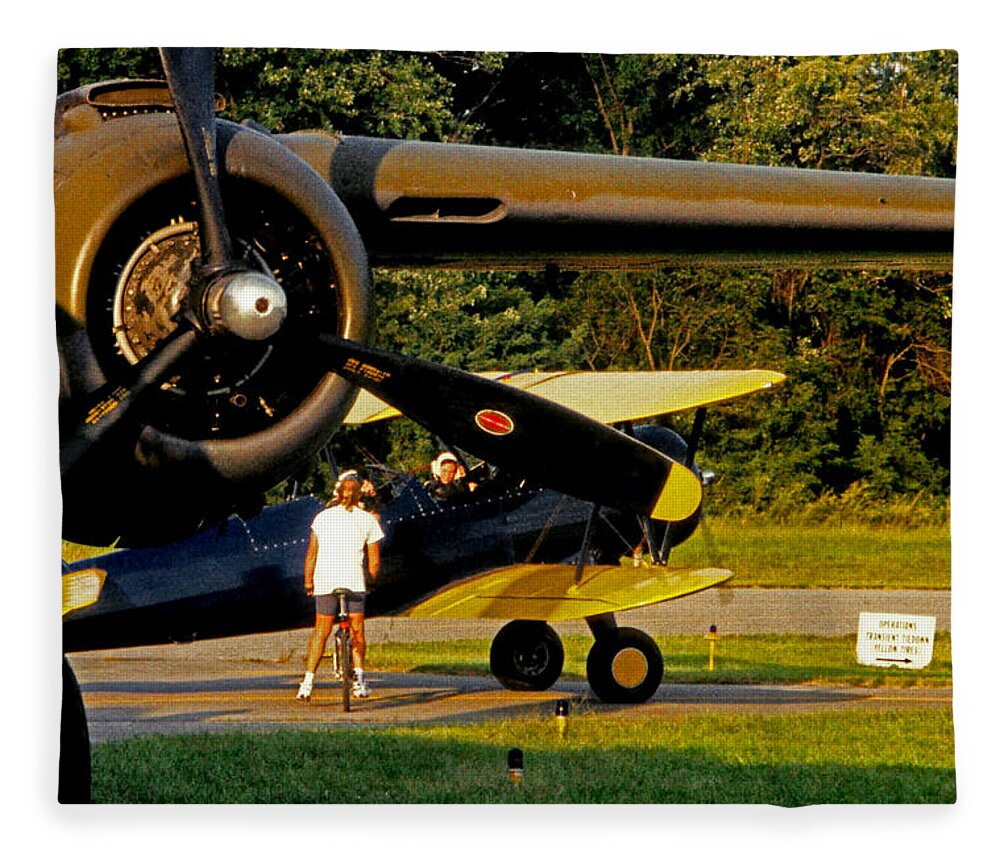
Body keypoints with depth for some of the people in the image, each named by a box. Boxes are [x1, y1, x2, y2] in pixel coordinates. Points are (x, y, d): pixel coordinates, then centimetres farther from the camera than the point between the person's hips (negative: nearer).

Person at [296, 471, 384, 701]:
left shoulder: (323, 517, 8)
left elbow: (311, 554, 8)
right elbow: (374, 561, 5)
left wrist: (308, 581, 18)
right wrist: (371, 580, 21)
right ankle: (358, 675, -2)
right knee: (357, 631, 11)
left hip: (325, 579, 1)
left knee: (321, 630, 9)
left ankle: (308, 681, 2)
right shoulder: (367, 520, 4)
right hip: (354, 579, -1)